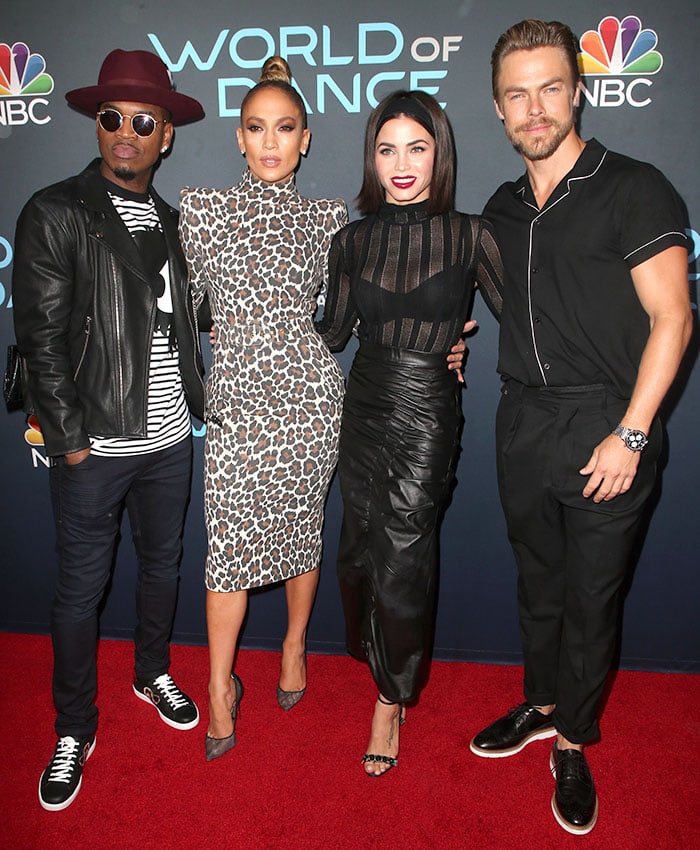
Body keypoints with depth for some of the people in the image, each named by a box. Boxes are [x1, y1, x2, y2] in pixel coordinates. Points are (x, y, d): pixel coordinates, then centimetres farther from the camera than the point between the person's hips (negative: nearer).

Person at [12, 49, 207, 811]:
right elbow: (40, 338, -10)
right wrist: (69, 438, -12)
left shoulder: (170, 220, 10)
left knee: (162, 564, 20)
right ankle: (74, 731, 28)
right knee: (80, 589, 7)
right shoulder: (55, 213, -7)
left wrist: (195, 401, 7)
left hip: (169, 439, 5)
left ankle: (153, 674, 44)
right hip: (93, 447, -5)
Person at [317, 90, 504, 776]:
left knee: (400, 560, 0)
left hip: (427, 416, -3)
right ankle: (384, 660, 42)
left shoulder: (470, 235, -5)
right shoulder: (352, 241, 4)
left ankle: (391, 699, 26)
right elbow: (332, 333, 12)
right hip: (364, 408, 4)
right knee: (361, 550, 12)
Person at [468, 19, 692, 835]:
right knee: (538, 582, 17)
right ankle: (540, 706, 38)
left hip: (604, 429, -5)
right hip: (524, 425, 5)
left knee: (591, 596, 7)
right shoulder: (503, 208, 11)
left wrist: (630, 435, -16)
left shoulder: (634, 189, -7)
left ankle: (572, 741, 28)